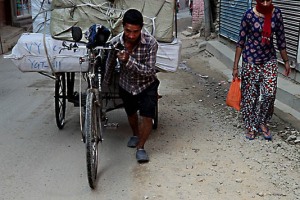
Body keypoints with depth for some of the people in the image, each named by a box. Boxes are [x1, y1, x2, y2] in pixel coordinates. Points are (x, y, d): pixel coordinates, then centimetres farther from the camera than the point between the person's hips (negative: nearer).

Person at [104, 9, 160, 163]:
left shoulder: (150, 43, -29)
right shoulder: (115, 42, -22)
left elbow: (149, 71, -30)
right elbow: (110, 65, -3)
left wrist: (129, 61, -44)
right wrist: (105, 85, 12)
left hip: (147, 84, -3)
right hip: (126, 85, 3)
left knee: (147, 116, -12)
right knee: (131, 113, 22)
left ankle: (140, 147, 11)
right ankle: (135, 134, 53)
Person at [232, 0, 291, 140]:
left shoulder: (276, 13, -3)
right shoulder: (249, 15, -12)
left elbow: (281, 39, 5)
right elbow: (241, 41, -7)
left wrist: (286, 61, 8)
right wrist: (235, 66, -8)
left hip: (269, 59, 2)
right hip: (250, 60, -2)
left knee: (270, 93, -7)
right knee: (250, 94, 5)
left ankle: (262, 122, 17)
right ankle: (250, 126, 23)